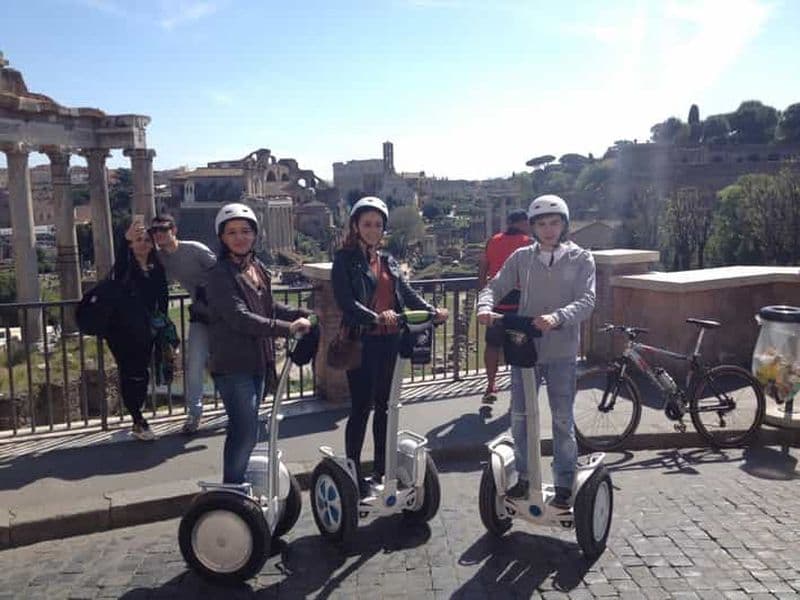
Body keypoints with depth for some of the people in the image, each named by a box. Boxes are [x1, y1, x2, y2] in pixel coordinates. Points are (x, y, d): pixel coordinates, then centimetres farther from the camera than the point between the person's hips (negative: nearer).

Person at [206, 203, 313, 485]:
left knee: (245, 430, 17)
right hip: (233, 365, -8)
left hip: (257, 362, 8)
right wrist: (287, 328, -31)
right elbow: (240, 318, -25)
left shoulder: (258, 268, 9)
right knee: (246, 432, -9)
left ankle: (237, 485, 33)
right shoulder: (220, 274, -14)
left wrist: (301, 314, 3)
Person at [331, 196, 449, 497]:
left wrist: (432, 311, -12)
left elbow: (407, 293, 5)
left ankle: (381, 469, 26)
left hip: (389, 342, 6)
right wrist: (375, 318, -32)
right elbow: (346, 302, -17)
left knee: (383, 405, 14)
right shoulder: (345, 260, -4)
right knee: (361, 408, 0)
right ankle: (353, 471, 13)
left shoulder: (388, 261, 15)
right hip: (361, 341, -6)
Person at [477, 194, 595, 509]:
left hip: (561, 352, -2)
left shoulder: (581, 258, -2)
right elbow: (495, 286, 1)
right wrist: (485, 306, -23)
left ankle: (564, 484, 20)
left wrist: (557, 318, -32)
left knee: (562, 420, 5)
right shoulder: (522, 257, 5)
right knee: (520, 417, 10)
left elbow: (586, 301, -13)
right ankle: (524, 477, 27)